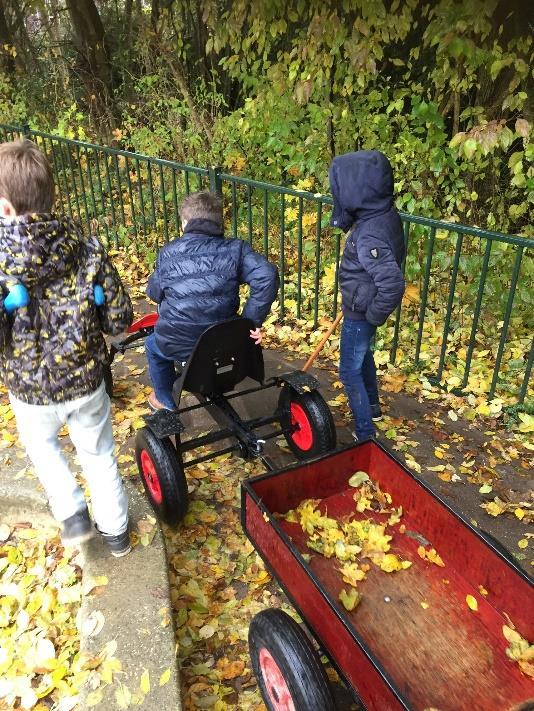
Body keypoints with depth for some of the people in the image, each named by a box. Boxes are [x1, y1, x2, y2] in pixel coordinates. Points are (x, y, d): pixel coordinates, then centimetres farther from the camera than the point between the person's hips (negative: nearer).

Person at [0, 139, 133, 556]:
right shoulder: (88, 249, -15)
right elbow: (120, 319, -10)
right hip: (86, 381, 2)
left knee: (41, 444, 33)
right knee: (99, 456, 24)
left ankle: (73, 514, 30)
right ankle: (116, 531, 41)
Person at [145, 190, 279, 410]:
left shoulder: (168, 252, -4)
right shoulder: (235, 249, -6)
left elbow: (154, 293, 8)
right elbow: (267, 276, -20)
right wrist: (252, 321, -14)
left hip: (177, 345, -1)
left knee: (153, 345, 35)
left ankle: (165, 401, 48)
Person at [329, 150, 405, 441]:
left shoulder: (370, 234, -33)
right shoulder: (386, 214, -5)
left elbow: (393, 285, -37)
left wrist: (373, 316, -21)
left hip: (360, 313, -9)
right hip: (362, 307, 9)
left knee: (350, 371, 8)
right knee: (363, 355, 29)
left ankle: (365, 434, 22)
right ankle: (372, 407, 50)